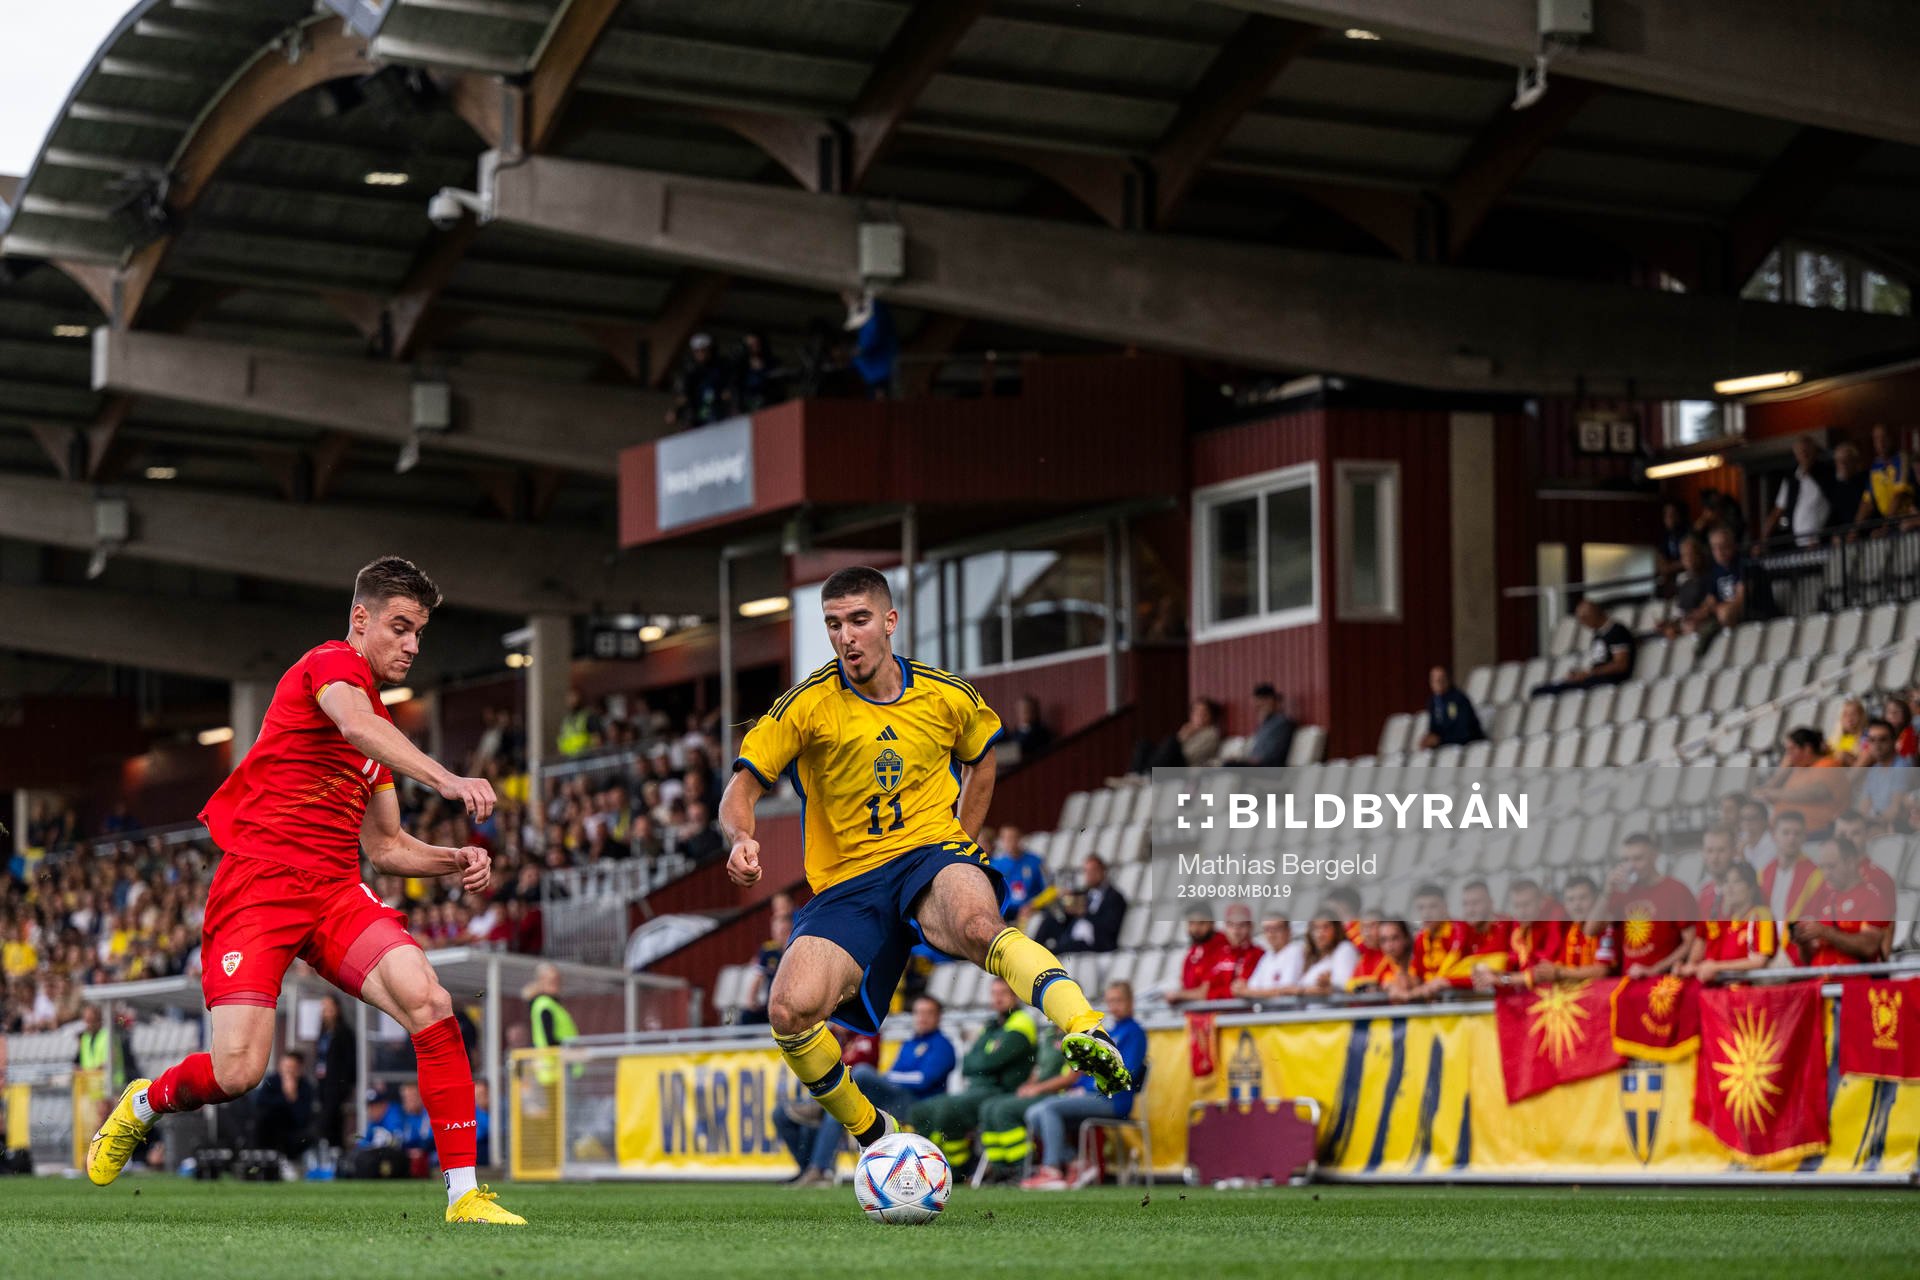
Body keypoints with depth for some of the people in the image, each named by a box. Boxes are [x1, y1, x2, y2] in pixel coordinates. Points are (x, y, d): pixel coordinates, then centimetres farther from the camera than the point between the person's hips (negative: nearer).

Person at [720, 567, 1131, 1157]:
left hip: (931, 853, -1)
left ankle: (1085, 1029, -59)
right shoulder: (807, 705, -1)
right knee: (790, 1009, -25)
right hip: (845, 884, 1)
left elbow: (981, 757, 27)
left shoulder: (946, 697, 4)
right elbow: (741, 790, 2)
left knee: (976, 922, -40)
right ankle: (872, 1133, -1)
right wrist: (741, 838, -20)